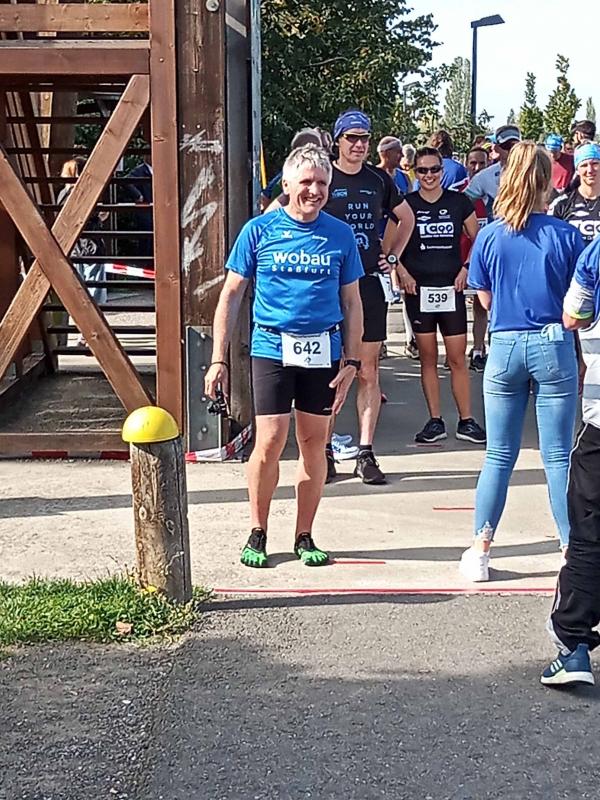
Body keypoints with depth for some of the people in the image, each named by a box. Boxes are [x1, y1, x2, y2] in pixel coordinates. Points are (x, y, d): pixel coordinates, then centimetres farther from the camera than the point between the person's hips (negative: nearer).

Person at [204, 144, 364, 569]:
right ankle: (258, 533, 12)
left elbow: (352, 303, 11)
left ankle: (305, 536, 20)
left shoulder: (341, 235, 6)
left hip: (323, 351, 2)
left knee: (314, 444, 7)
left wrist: (352, 362, 4)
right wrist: (219, 359, 0)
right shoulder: (259, 230, 1)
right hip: (272, 348, -2)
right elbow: (231, 295, 4)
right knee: (269, 442, -7)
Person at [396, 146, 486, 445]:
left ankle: (466, 421, 8)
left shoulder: (459, 202, 3)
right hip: (418, 289, 0)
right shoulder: (406, 204, 1)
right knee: (428, 358, 5)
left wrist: (466, 269, 0)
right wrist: (403, 274, -6)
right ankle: (435, 421, 13)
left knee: (457, 358, 0)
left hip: (451, 287, 0)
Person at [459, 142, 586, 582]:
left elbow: (485, 300, 8)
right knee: (559, 457, 4)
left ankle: (480, 551, 14)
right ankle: (574, 551, 10)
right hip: (554, 347, -2)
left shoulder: (490, 236, -1)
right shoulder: (566, 235, -6)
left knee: (500, 456, 11)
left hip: (505, 347, 2)